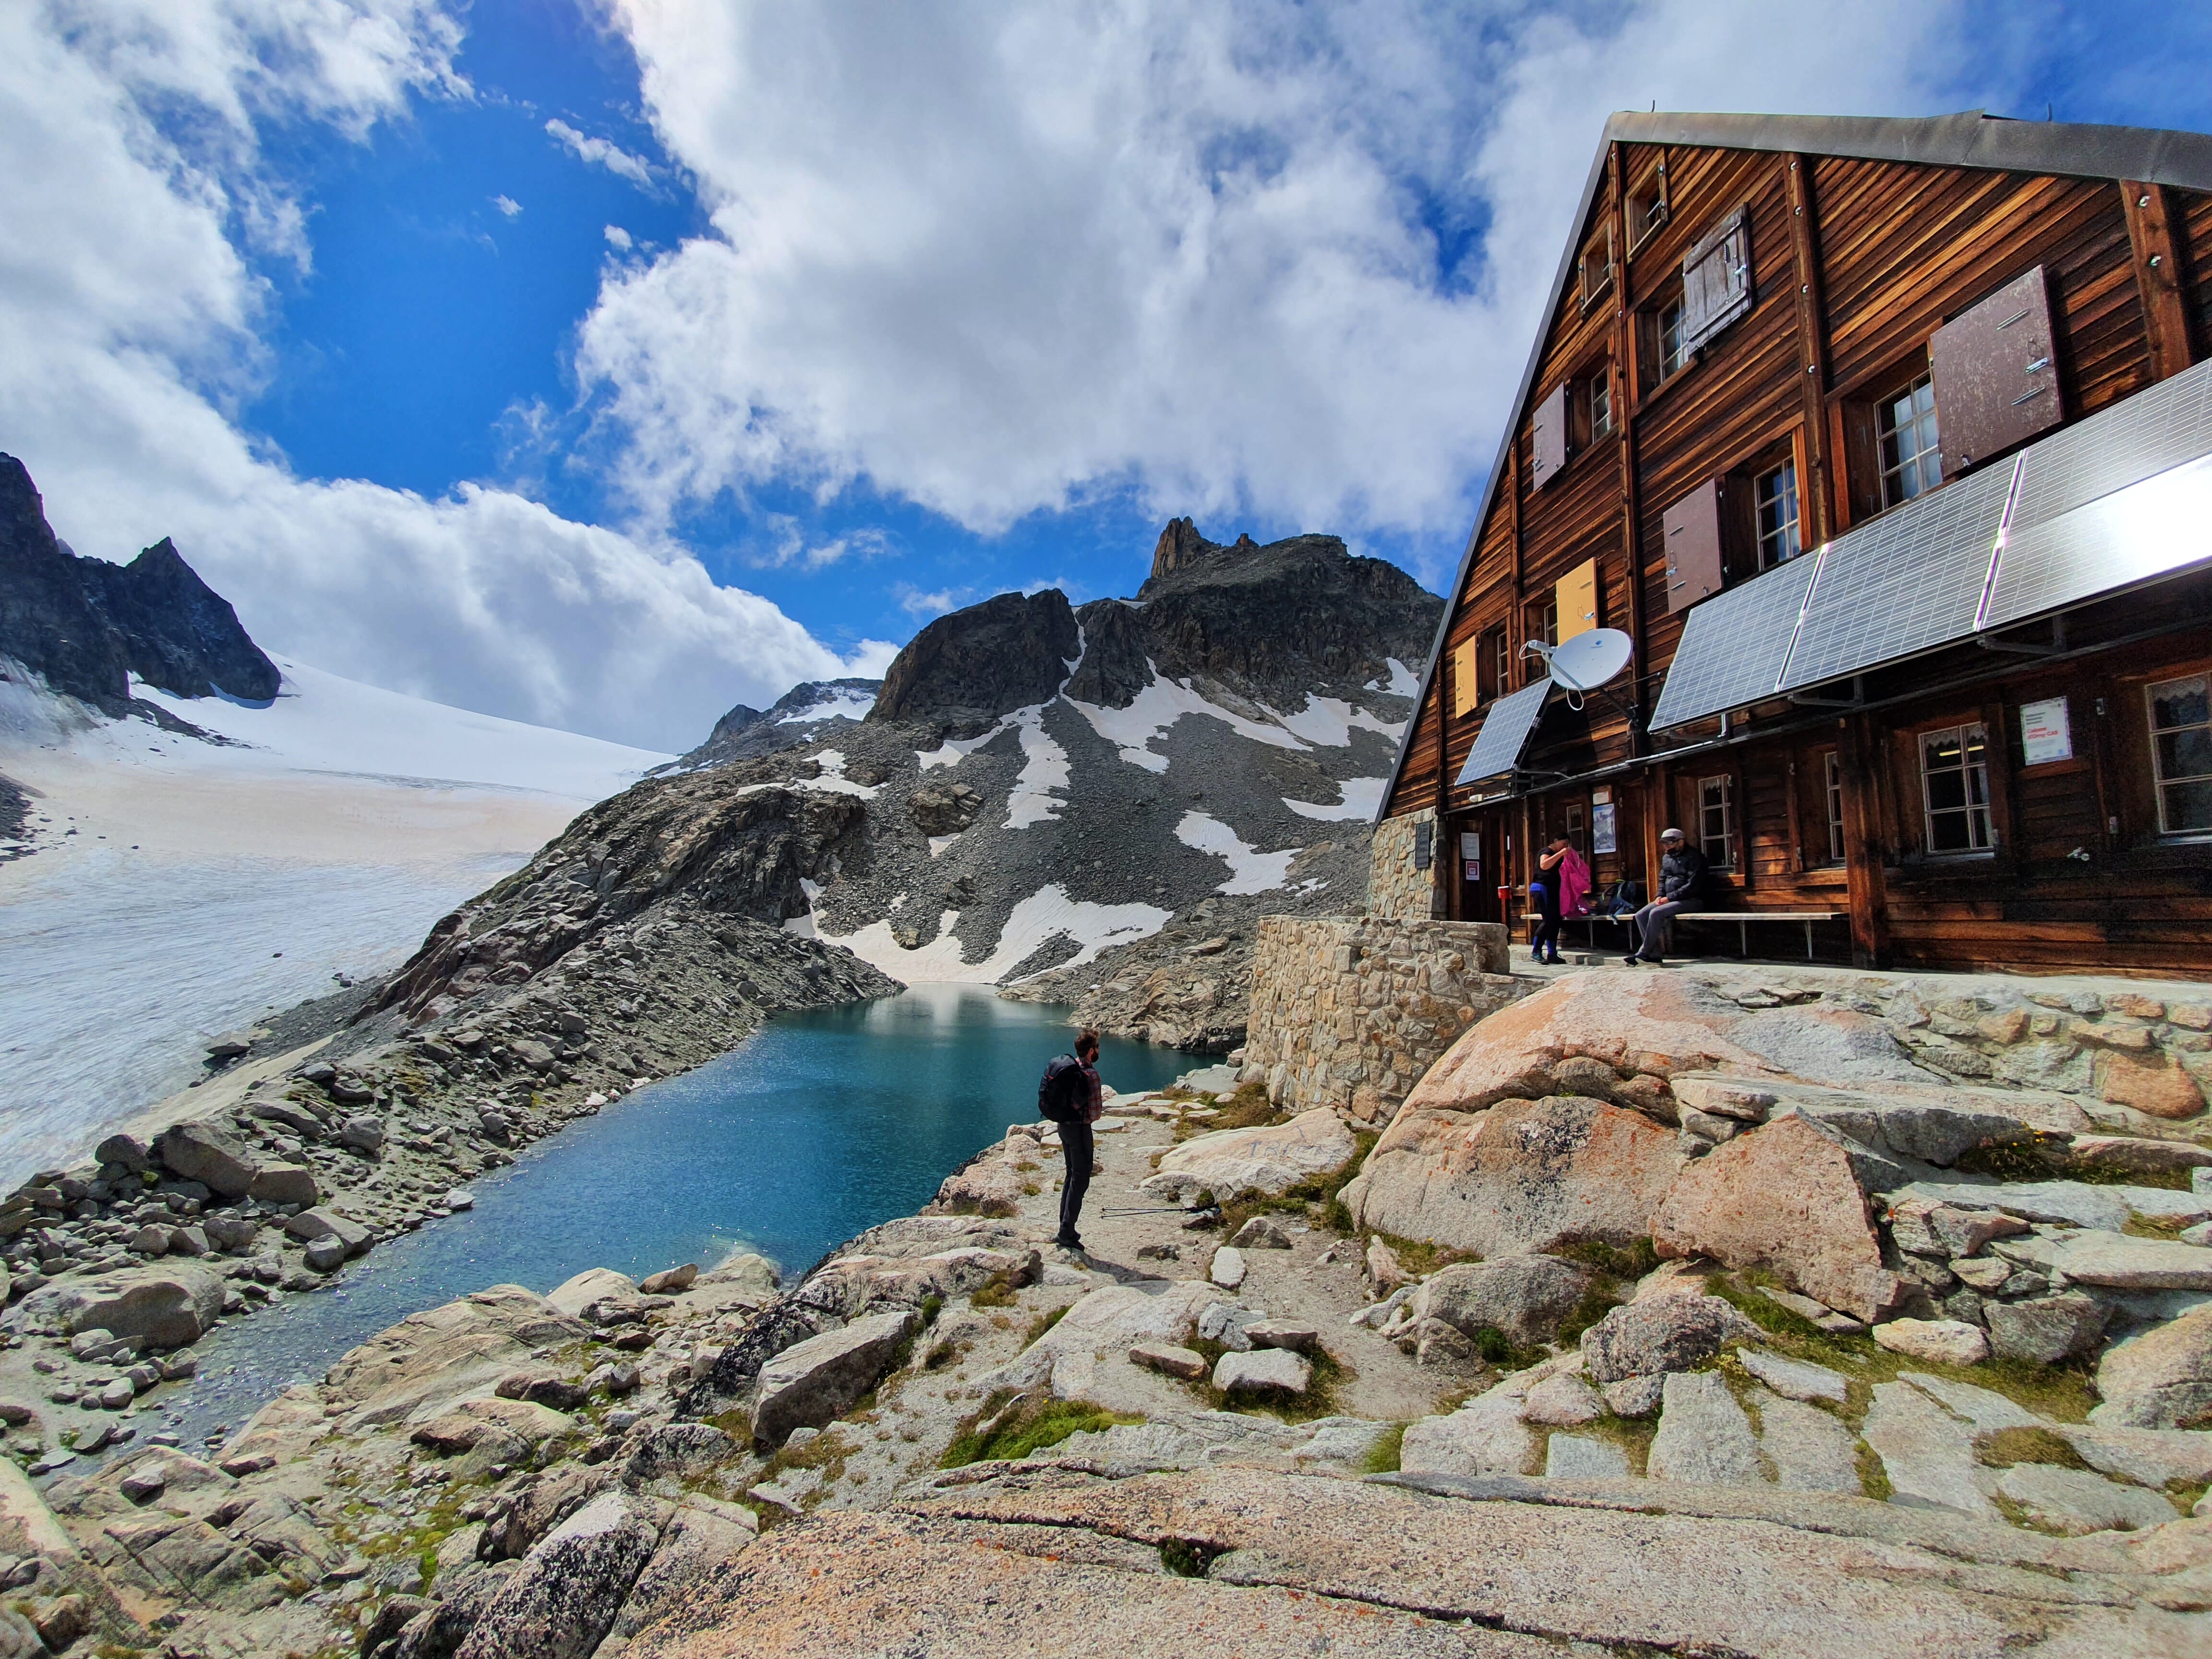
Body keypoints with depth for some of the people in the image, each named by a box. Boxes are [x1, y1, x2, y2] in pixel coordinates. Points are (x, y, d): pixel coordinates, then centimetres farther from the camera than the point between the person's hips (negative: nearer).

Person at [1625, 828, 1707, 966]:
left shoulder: (1694, 857, -9)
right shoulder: (1667, 857, 15)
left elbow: (1693, 886, -17)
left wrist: (1669, 897, -19)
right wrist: (1660, 896, 0)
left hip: (1690, 900, -8)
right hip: (1668, 899, 8)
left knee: (1656, 914, -29)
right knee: (1641, 915, -13)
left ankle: (1643, 954, -24)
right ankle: (1655, 954, -19)